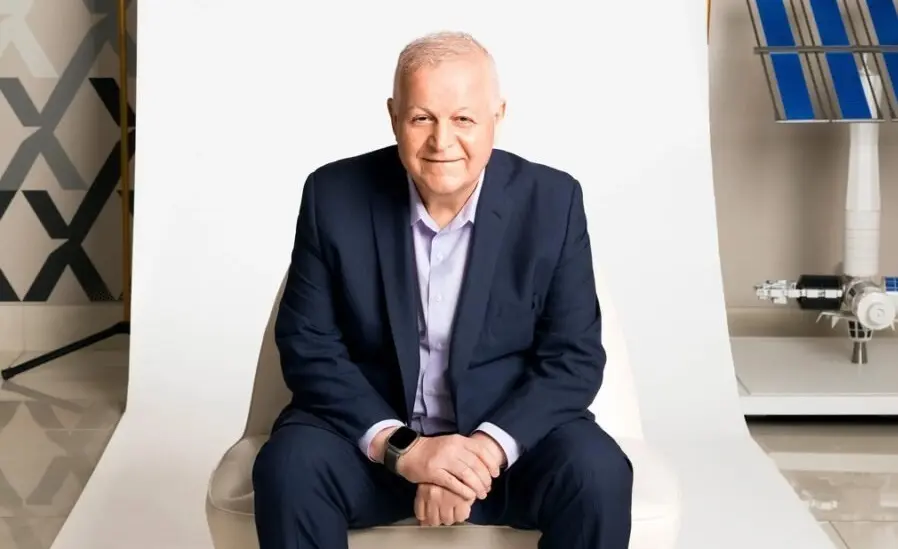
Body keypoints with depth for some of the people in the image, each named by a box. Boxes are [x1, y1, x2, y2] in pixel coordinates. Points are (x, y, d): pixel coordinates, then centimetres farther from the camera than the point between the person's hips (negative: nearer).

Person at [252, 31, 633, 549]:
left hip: (510, 432, 0)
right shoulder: (335, 195, -7)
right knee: (290, 466, -28)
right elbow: (308, 345, -6)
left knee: (598, 474, -27)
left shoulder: (552, 200, -7)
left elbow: (574, 356, -7)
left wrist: (485, 448, -22)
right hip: (370, 430, 0)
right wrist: (398, 446, -20)